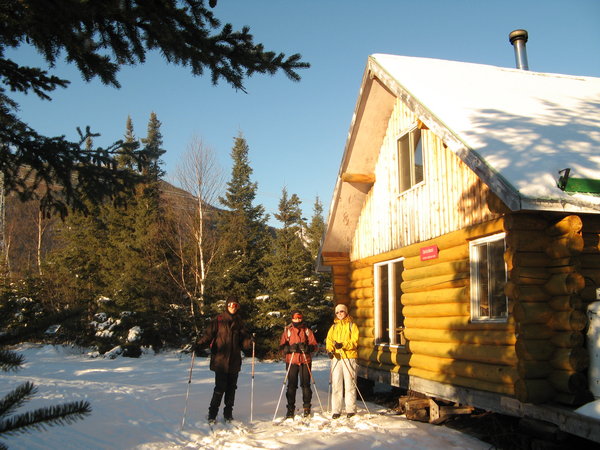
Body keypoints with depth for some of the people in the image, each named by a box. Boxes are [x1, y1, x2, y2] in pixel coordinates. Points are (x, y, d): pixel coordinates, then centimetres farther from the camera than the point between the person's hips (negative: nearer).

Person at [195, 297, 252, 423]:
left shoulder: (239, 322, 11)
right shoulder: (218, 320, 0)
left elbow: (243, 340, 9)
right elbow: (208, 334, -6)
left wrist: (250, 342, -13)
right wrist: (199, 345, -22)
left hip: (234, 361, 4)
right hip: (220, 360, -4)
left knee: (231, 387, 8)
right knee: (220, 387, -7)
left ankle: (228, 413, 21)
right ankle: (212, 413, 7)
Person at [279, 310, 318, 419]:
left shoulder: (307, 331, 10)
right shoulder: (287, 331, 10)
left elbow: (314, 345, 4)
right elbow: (282, 346, 3)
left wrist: (307, 347, -16)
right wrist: (290, 348, -16)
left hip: (305, 361, 0)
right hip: (291, 361, 0)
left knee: (305, 384, -1)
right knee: (291, 385, -1)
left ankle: (307, 407, 11)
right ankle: (290, 409, 6)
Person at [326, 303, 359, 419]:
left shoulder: (352, 325, 6)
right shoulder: (333, 327, 19)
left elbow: (354, 341, -5)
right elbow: (329, 340, 10)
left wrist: (343, 345, -22)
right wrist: (330, 350, -10)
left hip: (349, 357, -3)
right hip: (336, 357, 3)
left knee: (349, 384, -2)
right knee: (336, 384, 1)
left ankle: (351, 409, 6)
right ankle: (336, 410, 5)